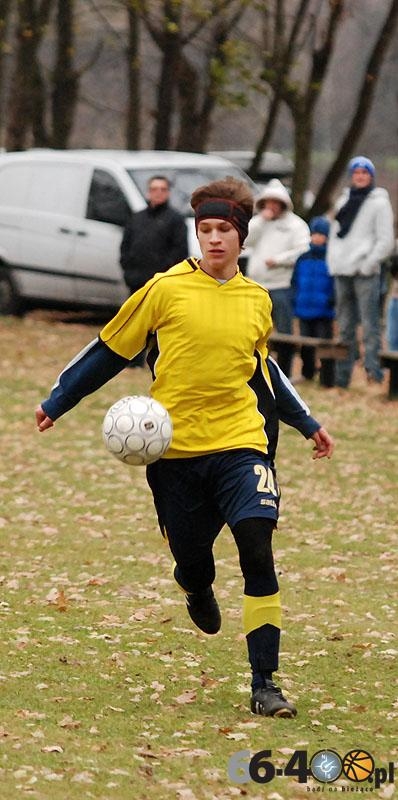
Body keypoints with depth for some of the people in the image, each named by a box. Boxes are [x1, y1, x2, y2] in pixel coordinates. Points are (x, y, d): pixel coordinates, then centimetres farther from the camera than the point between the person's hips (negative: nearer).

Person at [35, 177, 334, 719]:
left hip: (240, 441, 1)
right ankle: (199, 590, 47)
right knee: (191, 559, 5)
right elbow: (111, 349, 6)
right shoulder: (166, 289, -4)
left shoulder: (257, 300, 7)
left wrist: (305, 423, 28)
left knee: (257, 549, -16)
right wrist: (58, 401, 8)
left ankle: (264, 684, -10)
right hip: (176, 447, -1)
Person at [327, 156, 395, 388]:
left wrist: (368, 264, -13)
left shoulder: (379, 202, 1)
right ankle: (342, 376, 12)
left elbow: (386, 240, -5)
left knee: (369, 325, -12)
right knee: (345, 327, 9)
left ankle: (373, 369, -17)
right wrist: (333, 261, 8)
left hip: (366, 273, -6)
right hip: (342, 272, 6)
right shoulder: (344, 201, 19)